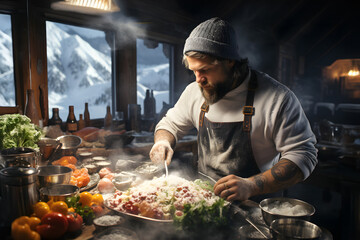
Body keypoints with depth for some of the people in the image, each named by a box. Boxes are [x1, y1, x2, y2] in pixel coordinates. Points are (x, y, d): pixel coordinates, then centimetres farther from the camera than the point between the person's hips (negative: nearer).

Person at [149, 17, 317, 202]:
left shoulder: (277, 98, -13)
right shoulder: (194, 91, 4)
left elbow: (304, 155, -13)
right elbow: (170, 124, 19)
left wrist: (251, 186, -25)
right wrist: (163, 142, -5)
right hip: (202, 197, 5)